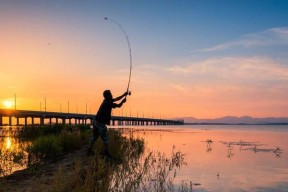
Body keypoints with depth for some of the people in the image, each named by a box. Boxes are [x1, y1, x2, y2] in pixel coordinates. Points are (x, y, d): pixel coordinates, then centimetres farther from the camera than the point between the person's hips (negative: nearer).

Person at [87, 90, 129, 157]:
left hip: (96, 121, 9)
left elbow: (116, 99, 23)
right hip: (101, 122, -9)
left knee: (94, 137, 15)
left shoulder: (106, 101, 12)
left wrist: (124, 95, 22)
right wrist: (123, 101, 10)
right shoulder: (108, 103, -15)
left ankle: (89, 151, 18)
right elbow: (119, 105, -9)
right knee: (105, 139, -1)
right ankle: (107, 153, 3)